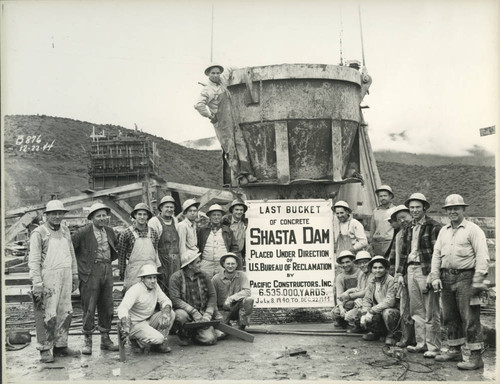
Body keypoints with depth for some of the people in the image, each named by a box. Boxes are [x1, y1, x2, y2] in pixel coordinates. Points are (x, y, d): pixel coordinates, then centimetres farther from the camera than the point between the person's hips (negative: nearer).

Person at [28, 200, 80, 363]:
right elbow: (34, 260, -9)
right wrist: (37, 283, -16)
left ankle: (61, 346, 17)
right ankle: (45, 349, 3)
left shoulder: (65, 230, 14)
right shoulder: (39, 233, -5)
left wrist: (75, 275, 19)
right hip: (49, 277, -6)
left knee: (65, 313, 7)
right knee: (48, 314, -7)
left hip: (65, 276, 6)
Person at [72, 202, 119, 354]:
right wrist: (80, 264, -3)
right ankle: (87, 341, 8)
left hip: (107, 271, 5)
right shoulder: (83, 233, -7)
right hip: (90, 272, -5)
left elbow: (116, 248, 29)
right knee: (89, 308, -2)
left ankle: (105, 339, 20)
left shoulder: (109, 231, 12)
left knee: (107, 307, 9)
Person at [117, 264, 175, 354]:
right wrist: (126, 326, -52)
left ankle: (160, 343, 1)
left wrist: (166, 312, -22)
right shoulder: (135, 290, -23)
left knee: (171, 314, -11)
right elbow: (122, 308, -35)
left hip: (149, 319, 8)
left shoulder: (155, 286, 0)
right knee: (158, 338, -27)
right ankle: (137, 341, 2)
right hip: (135, 324, -8)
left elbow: (165, 300, 3)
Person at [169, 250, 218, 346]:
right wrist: (193, 311, -25)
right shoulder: (176, 278, -8)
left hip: (201, 313, 3)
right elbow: (175, 300, -17)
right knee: (181, 315, -38)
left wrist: (207, 314, -12)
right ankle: (184, 335, -3)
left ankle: (194, 333, 19)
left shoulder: (204, 277, 3)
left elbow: (212, 297, 3)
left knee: (210, 339, -17)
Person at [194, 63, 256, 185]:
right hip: (221, 123, -6)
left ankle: (247, 173, -7)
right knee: (230, 150, -6)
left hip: (233, 120, 6)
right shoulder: (207, 90, -9)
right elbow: (198, 105, -23)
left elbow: (229, 69, 29)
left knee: (241, 144, -4)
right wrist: (210, 116, -17)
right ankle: (240, 176, -4)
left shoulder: (222, 81, 11)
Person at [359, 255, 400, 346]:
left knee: (387, 313, -38)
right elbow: (367, 299, 5)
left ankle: (390, 335, -8)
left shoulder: (391, 281, -16)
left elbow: (390, 301, -24)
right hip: (378, 312, 6)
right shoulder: (371, 281, 4)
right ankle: (376, 332, 13)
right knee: (365, 320, -21)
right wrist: (364, 314, -14)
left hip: (392, 310, -5)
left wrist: (372, 311, -27)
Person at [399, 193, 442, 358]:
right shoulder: (409, 229, 16)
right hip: (411, 270, 7)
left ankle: (434, 347, 4)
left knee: (431, 312, -2)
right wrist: (401, 273, 15)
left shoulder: (433, 227, -7)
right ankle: (421, 343, 21)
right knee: (417, 311, 12)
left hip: (426, 271, -7)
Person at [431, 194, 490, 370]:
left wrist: (477, 282, -16)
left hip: (465, 277, -6)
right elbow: (436, 255, 14)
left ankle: (476, 357, -2)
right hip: (446, 278, 7)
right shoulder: (443, 231, 16)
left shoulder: (473, 230, -4)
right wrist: (435, 277, 4)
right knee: (450, 317, 13)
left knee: (470, 319, -7)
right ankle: (454, 350, 25)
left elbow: (482, 257, -10)